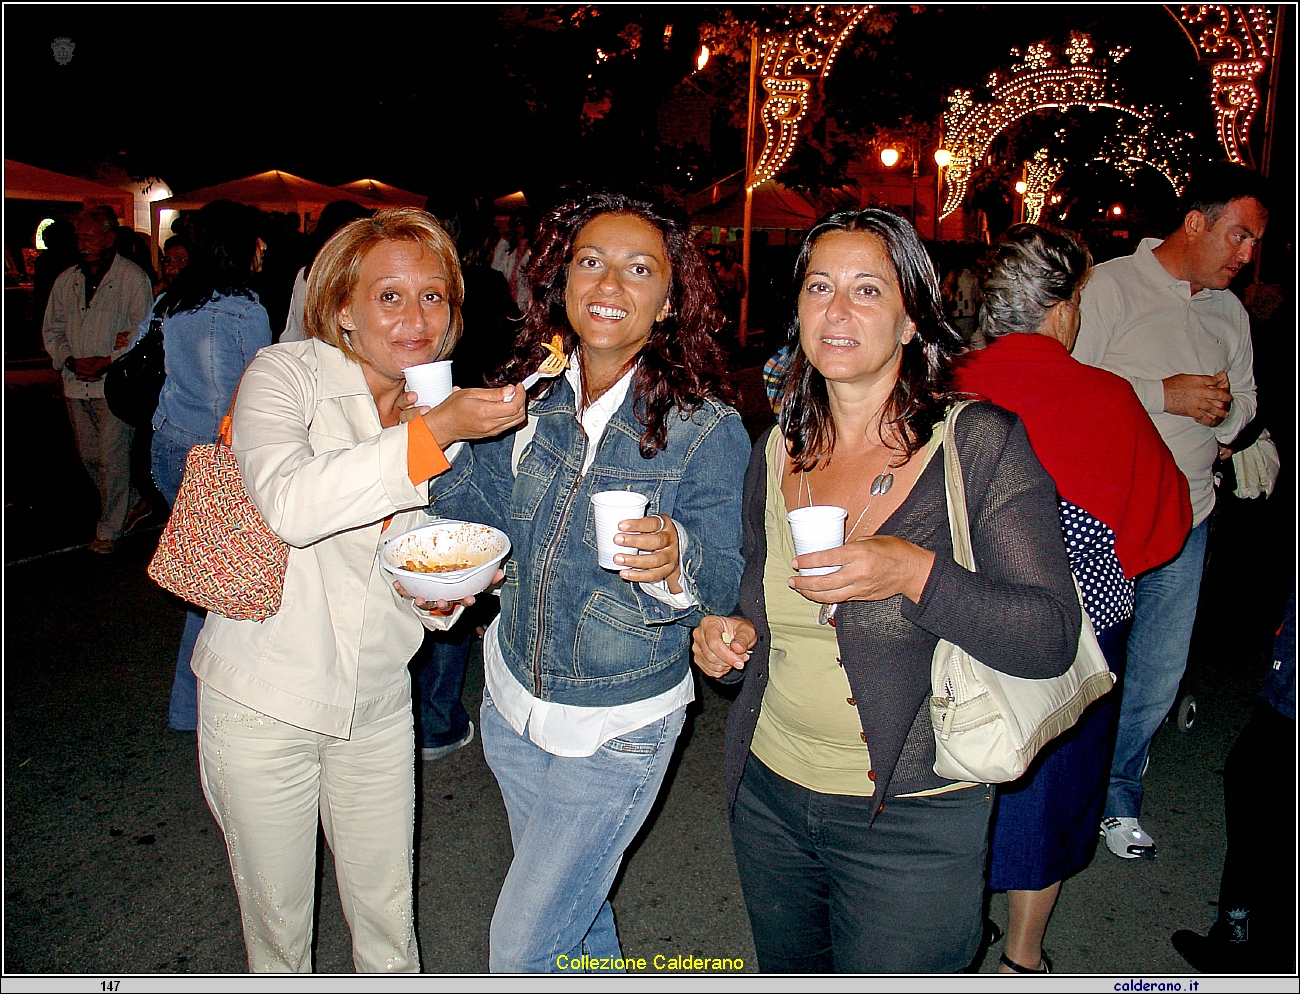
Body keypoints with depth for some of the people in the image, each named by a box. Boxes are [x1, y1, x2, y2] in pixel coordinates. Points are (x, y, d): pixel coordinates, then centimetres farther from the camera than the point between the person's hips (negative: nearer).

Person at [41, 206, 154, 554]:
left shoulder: (133, 278, -3)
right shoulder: (66, 280, 12)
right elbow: (51, 329, 16)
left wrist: (108, 362, -15)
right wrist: (71, 361, -2)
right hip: (76, 384, 6)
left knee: (113, 458, -5)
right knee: (89, 456, 12)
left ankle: (110, 530, 6)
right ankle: (125, 504, 32)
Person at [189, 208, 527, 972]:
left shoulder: (442, 411, 2)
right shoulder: (286, 374, -12)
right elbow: (289, 505, -33)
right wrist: (435, 433, -35)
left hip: (377, 704, 4)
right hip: (264, 700, -3)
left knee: (388, 915, 16)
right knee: (277, 917, 15)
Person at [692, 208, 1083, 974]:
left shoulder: (982, 444, -12)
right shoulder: (776, 452, 2)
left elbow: (1052, 639, -16)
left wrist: (917, 574, -29)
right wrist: (735, 638, -6)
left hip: (913, 822, -4)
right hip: (770, 794, 5)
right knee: (787, 972, 23)